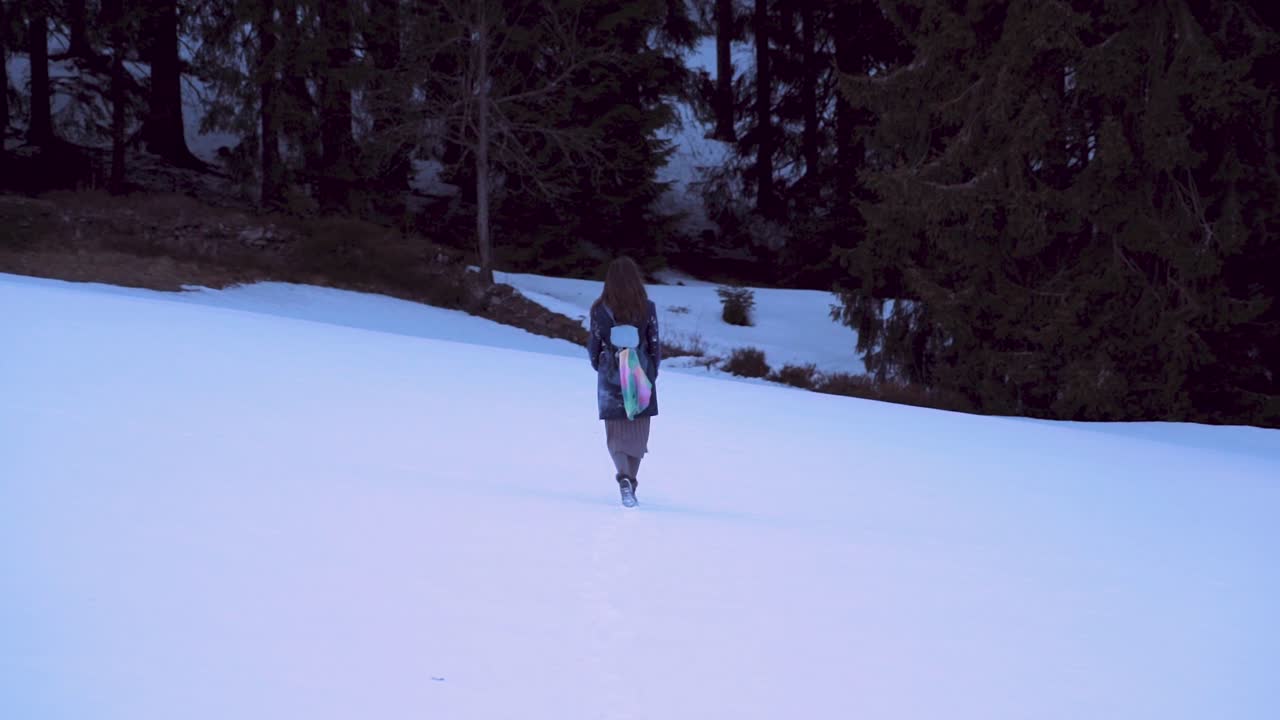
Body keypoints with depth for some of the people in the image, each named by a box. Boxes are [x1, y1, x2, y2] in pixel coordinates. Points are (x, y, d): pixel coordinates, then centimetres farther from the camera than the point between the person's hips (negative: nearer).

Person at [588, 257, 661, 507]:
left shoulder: (600, 309, -7)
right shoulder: (647, 308, -6)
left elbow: (594, 345, 1)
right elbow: (655, 345, -1)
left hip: (611, 377, 0)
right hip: (641, 377, 1)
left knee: (616, 432, 5)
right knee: (638, 431, 14)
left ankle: (624, 477, -19)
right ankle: (631, 482, 17)